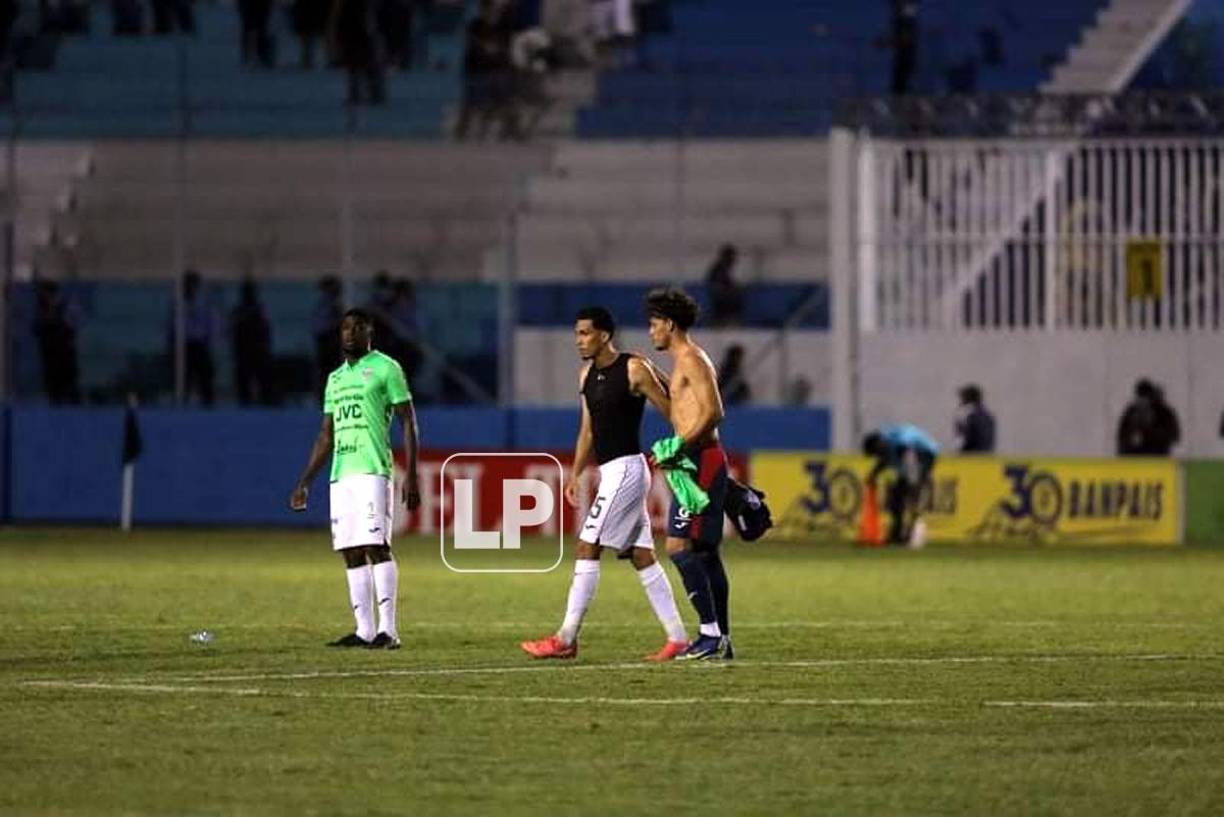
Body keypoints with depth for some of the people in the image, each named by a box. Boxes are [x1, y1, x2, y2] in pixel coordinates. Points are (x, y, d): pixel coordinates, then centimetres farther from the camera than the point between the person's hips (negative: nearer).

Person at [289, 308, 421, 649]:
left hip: (373, 471, -7)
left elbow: (408, 422, -3)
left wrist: (411, 475, -11)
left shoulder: (385, 368, 1)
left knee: (376, 546, -13)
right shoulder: (336, 378, 21)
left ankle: (388, 629, -14)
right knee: (352, 553, 3)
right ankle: (364, 630, 5)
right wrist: (304, 482, 20)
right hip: (341, 476, 7)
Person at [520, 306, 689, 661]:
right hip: (610, 472, 9)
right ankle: (677, 638, 10)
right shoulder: (587, 374, 13)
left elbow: (670, 412, -8)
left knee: (587, 547, -11)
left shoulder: (634, 369, -11)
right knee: (641, 556, 8)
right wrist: (575, 474, 12)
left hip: (626, 468, -9)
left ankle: (566, 639, -11)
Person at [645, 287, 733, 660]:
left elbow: (713, 411, -21)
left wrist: (680, 445, -23)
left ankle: (710, 633, -16)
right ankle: (721, 638, 12)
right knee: (705, 551, 10)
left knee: (679, 546, -13)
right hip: (701, 460, 10)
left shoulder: (692, 360, -11)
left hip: (701, 461, -10)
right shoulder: (684, 362, 20)